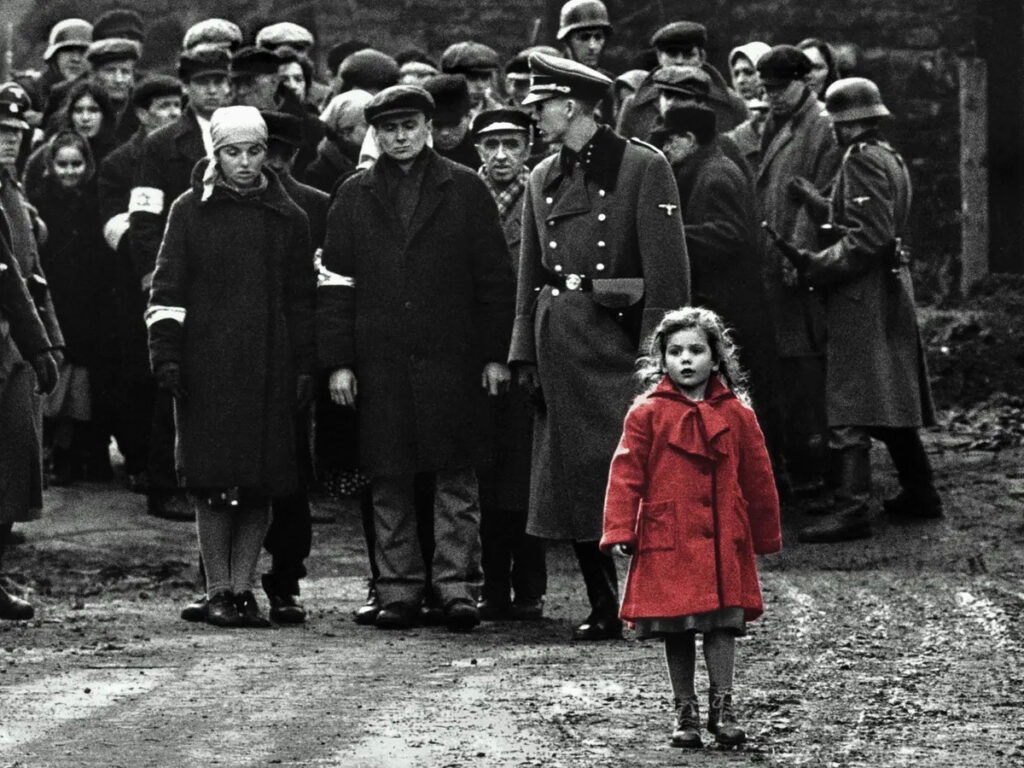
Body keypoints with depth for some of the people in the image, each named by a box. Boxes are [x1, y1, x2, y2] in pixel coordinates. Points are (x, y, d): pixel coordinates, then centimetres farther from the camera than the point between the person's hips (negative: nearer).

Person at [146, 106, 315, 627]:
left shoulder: (288, 218, 12)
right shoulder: (190, 211, 5)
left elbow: (301, 300, 14)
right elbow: (167, 290, 3)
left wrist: (305, 367, 8)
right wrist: (166, 356, -6)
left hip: (269, 368, 2)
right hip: (206, 364, -2)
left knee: (261, 485, 0)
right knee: (213, 484, -4)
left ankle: (243, 587, 7)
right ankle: (218, 590, 3)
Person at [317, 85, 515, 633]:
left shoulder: (465, 190, 6)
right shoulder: (353, 198, 10)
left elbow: (493, 277, 6)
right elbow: (335, 284, 9)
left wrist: (495, 355, 1)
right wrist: (338, 362, 1)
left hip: (451, 358, -2)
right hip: (379, 359, 2)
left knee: (455, 474, -2)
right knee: (389, 477, 3)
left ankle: (457, 583, 0)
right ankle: (398, 588, 9)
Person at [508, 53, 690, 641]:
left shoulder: (643, 167, -5)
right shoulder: (543, 179, 14)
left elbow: (667, 267, -9)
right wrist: (525, 354, 11)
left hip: (617, 337, -6)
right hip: (560, 345, 6)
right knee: (574, 480, 5)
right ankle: (605, 610, 12)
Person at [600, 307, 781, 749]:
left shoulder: (736, 414, 6)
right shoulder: (647, 415, 0)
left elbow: (757, 478, 12)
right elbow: (626, 476, -2)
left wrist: (766, 536, 16)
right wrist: (619, 531, -9)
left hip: (723, 541, 1)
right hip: (667, 541, -1)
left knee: (722, 623, -1)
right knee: (676, 629, 5)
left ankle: (722, 708, 4)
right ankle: (685, 713, 13)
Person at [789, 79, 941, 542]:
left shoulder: (862, 160, -14)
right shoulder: (891, 158, 16)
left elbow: (869, 237, -21)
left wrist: (817, 266, -16)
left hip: (863, 294, -10)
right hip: (893, 286, 10)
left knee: (851, 406, -12)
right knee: (894, 398, 17)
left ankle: (851, 508, -16)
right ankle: (919, 492, 24)